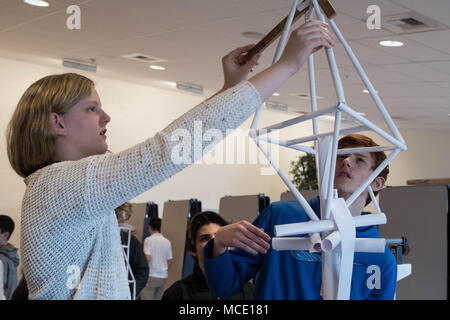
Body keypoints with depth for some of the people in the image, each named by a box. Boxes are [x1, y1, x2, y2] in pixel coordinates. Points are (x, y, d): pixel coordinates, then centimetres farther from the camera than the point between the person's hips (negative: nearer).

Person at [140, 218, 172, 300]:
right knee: (157, 298, 11)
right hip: (163, 276, 5)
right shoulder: (167, 242, 7)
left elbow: (147, 258, -17)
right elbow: (169, 262, 9)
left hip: (151, 275, -5)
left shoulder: (148, 240, -8)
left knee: (146, 298, -3)